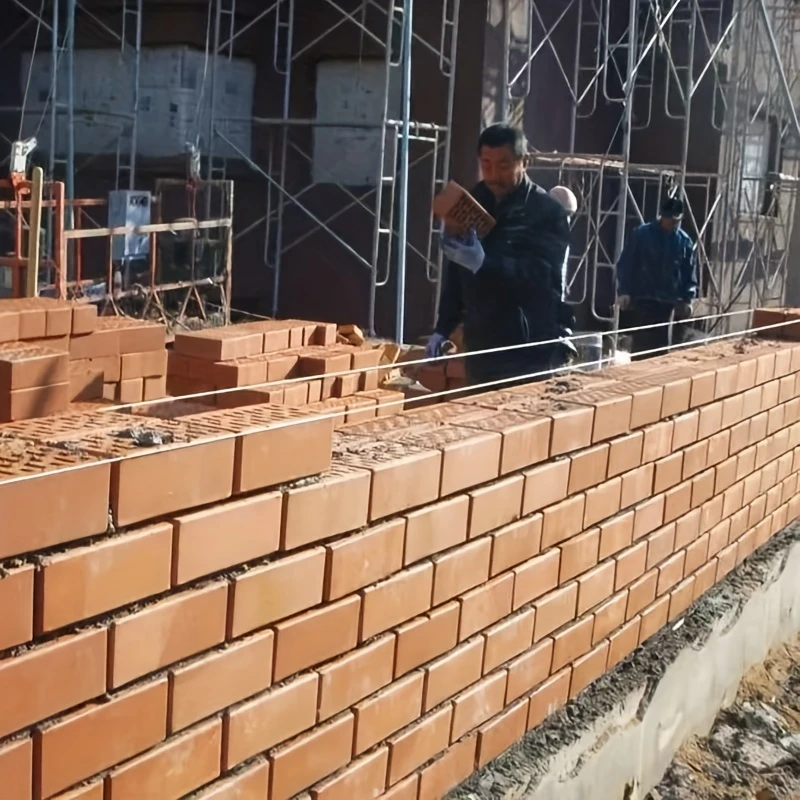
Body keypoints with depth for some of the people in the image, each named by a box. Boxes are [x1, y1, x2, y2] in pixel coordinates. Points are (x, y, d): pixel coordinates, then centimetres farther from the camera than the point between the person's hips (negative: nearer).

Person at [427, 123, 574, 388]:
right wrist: (443, 327, 15)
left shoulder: (548, 213, -9)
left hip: (530, 353, -6)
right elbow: (455, 273, 20)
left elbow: (542, 276, -24)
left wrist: (483, 263, -37)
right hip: (480, 345, 6)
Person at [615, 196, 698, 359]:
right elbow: (625, 265, -1)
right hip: (642, 300, -2)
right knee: (641, 345, -5)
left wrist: (689, 298, 1)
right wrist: (624, 291, -9)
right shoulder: (642, 234, -2)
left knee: (661, 346, 2)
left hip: (669, 302, 3)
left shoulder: (685, 241, 7)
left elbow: (689, 272, 11)